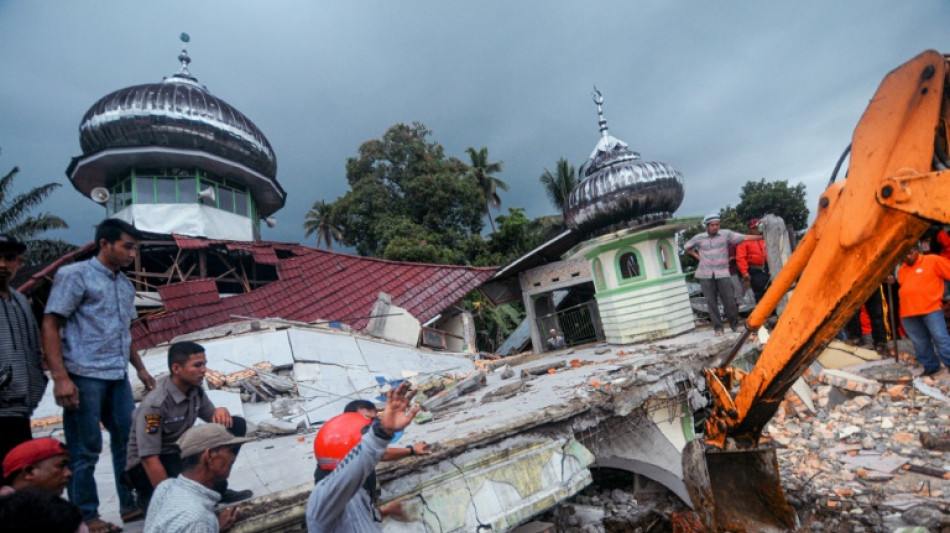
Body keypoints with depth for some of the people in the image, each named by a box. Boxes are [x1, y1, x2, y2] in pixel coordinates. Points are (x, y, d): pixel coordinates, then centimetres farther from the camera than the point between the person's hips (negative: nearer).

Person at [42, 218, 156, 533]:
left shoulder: (125, 285, 15)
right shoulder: (75, 275, -5)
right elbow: (50, 325, -10)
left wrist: (141, 369, 20)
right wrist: (60, 377, -18)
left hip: (117, 378, 7)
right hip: (84, 377, -7)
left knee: (128, 442, 11)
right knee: (85, 451, 4)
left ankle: (131, 505, 24)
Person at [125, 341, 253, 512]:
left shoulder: (195, 391, -5)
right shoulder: (154, 405, -25)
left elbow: (212, 417, 9)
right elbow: (149, 459, -26)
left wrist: (221, 411, -18)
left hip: (180, 453, 7)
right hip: (145, 466, -6)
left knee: (236, 425, -12)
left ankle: (218, 490, -1)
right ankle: (149, 497, 0)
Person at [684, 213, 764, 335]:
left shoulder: (726, 234, 2)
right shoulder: (699, 238, 6)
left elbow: (745, 238, -6)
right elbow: (686, 247, 20)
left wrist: (762, 237, -15)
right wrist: (697, 256, 9)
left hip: (722, 273, -1)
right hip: (705, 274, 1)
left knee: (729, 299, -3)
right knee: (711, 301, 2)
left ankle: (735, 324, 14)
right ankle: (718, 327, 10)